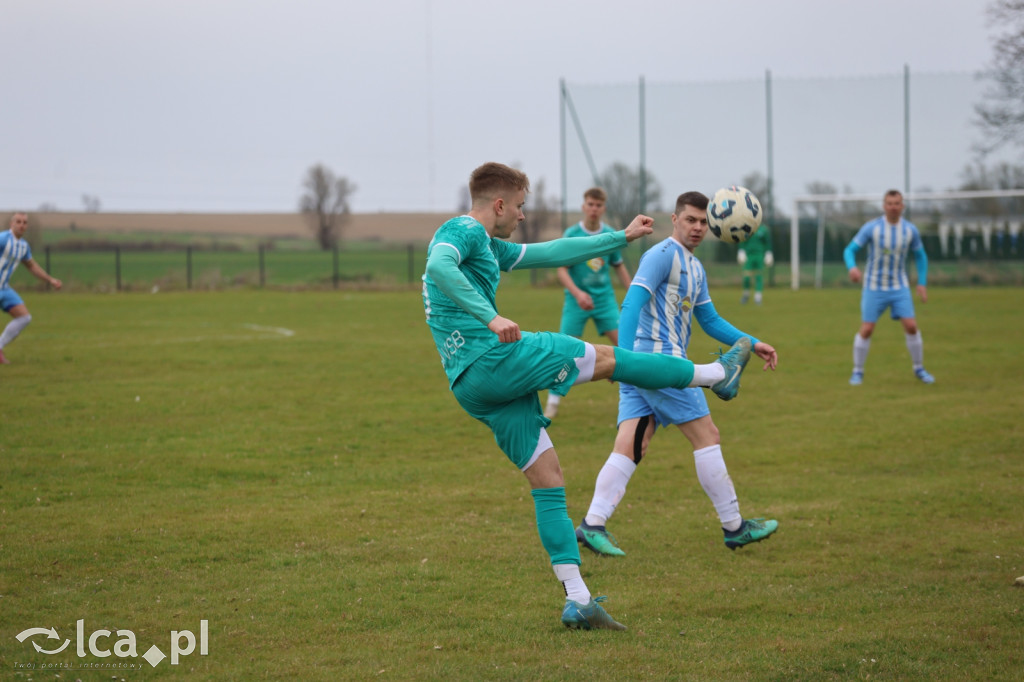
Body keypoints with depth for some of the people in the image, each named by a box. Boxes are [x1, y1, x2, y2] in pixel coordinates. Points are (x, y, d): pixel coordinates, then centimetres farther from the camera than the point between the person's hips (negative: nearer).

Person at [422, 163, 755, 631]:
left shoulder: (488, 246, 25)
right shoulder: (463, 231, -5)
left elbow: (552, 254, 33)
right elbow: (438, 266, -27)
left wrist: (621, 237, 38)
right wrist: (490, 318, -33)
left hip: (473, 389, 10)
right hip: (491, 359, -10)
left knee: (547, 480, 7)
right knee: (603, 358, 6)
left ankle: (577, 599, 5)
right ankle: (717, 374, 21)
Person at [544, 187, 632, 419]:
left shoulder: (610, 235, 3)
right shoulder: (571, 234, -7)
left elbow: (619, 267, 15)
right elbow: (562, 270, -11)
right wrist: (578, 293, -26)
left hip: (605, 298, 3)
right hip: (577, 299, -3)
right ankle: (553, 402, 3)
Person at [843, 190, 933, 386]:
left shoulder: (910, 230, -2)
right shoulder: (871, 228, -11)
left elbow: (920, 256, 13)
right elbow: (850, 250, -9)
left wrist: (922, 284, 4)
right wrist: (852, 267, -31)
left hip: (899, 288, 2)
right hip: (874, 287, -2)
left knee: (911, 326, -8)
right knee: (866, 329, -7)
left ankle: (919, 369, 9)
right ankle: (857, 372, 9)